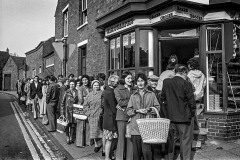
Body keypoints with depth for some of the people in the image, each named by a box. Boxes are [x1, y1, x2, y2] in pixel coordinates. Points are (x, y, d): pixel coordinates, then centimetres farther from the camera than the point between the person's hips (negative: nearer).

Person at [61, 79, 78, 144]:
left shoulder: (76, 92, 2)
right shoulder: (67, 92, -3)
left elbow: (78, 101, 11)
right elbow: (62, 102, -1)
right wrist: (62, 111, -3)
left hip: (74, 109, 2)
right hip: (68, 109, -2)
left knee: (73, 124, 7)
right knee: (67, 124, 1)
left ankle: (71, 137, 22)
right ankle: (67, 138, 14)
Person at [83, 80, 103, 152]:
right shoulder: (89, 95, 10)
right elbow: (85, 105, 13)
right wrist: (89, 113, 2)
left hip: (101, 116, -3)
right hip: (92, 116, 3)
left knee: (102, 130, -4)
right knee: (94, 130, 7)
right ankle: (96, 144, 21)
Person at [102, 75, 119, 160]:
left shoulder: (107, 90, 10)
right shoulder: (110, 92, -20)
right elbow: (114, 109, -18)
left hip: (107, 117, 9)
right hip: (110, 118, -9)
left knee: (112, 139, 15)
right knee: (109, 139, 1)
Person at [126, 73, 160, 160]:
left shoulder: (151, 94, 11)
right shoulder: (133, 96, 15)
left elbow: (157, 108, 7)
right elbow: (128, 111, 9)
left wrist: (149, 109, -10)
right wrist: (137, 110, -7)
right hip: (135, 127, 2)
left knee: (146, 151, -9)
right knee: (136, 151, 4)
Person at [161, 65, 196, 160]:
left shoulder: (166, 82, 0)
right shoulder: (187, 84, -12)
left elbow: (162, 98, 7)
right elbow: (191, 101, -10)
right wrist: (192, 113, 3)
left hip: (170, 116, 4)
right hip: (184, 116, -4)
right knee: (185, 140, 8)